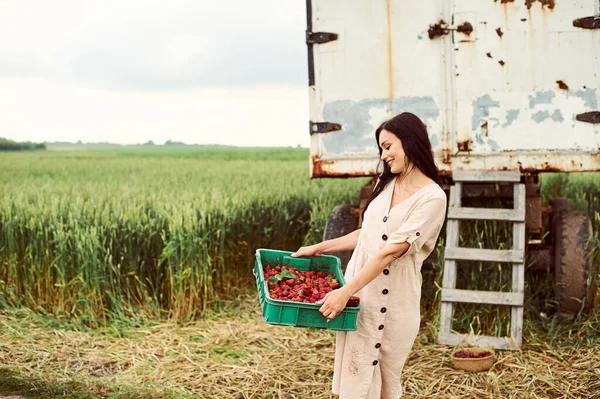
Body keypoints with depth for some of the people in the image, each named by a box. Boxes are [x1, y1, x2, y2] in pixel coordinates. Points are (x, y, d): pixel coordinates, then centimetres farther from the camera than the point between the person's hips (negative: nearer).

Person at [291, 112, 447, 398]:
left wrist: (344, 292, -24)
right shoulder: (386, 184, 11)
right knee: (355, 375, 7)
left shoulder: (432, 197, -13)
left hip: (392, 300, -6)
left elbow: (391, 251, -20)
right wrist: (321, 247, 14)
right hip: (358, 290, 6)